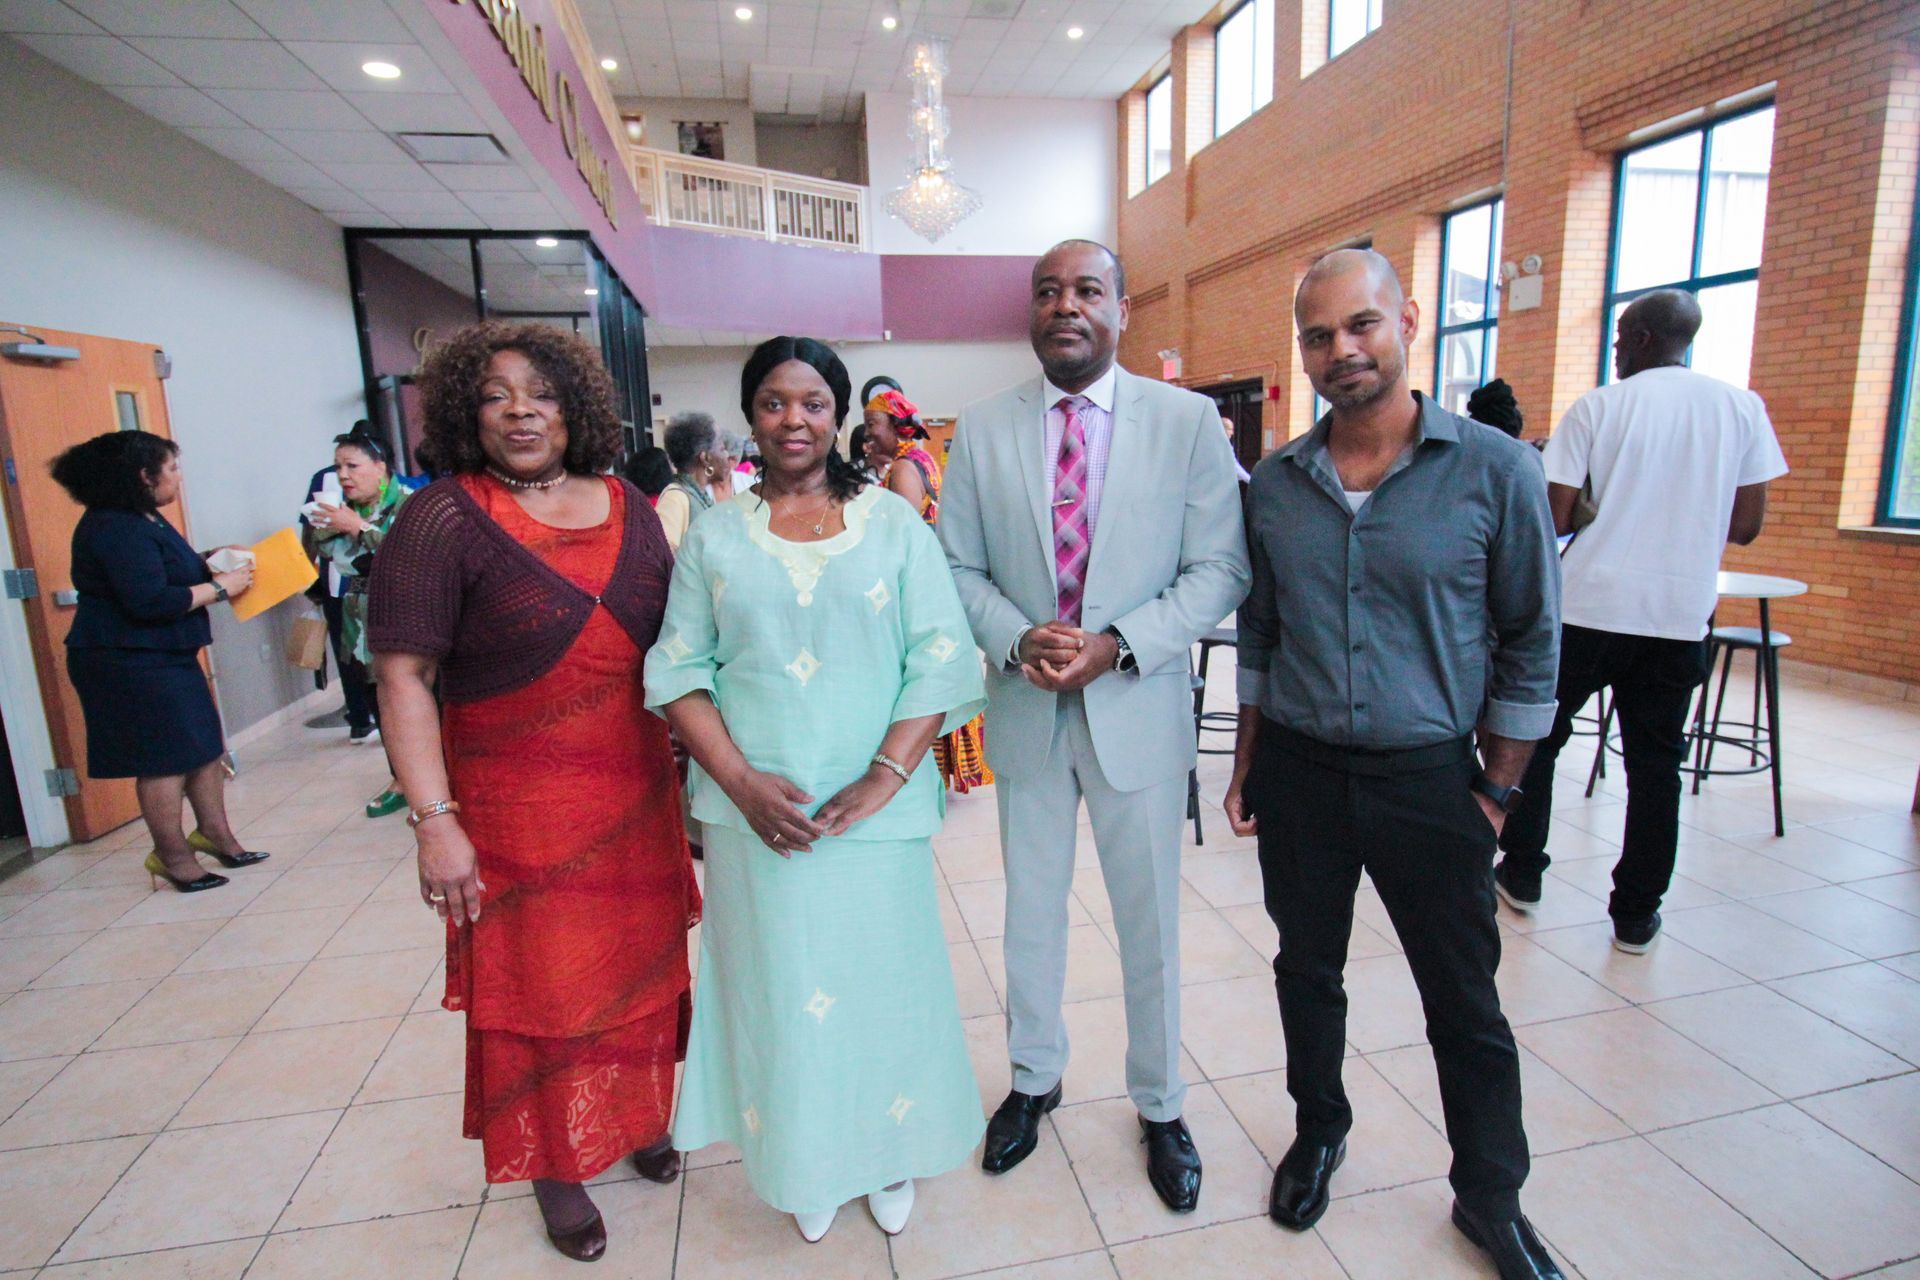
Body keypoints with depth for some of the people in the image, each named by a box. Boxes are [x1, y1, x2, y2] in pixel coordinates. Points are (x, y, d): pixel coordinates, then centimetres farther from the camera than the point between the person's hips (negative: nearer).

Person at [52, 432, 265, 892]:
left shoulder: (141, 520, 13)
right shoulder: (116, 529, -19)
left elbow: (168, 572, 19)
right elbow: (149, 601, -25)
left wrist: (208, 561, 4)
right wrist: (219, 587, -18)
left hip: (163, 656, 10)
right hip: (129, 663, -10)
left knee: (206, 745, 12)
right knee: (165, 759, -3)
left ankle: (214, 832, 24)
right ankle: (173, 856, 10)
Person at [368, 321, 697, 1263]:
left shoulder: (627, 507, 4)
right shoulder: (443, 520, -10)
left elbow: (673, 643, 10)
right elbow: (403, 676, -12)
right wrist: (434, 821, -18)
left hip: (635, 796, 4)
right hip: (516, 810, -4)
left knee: (637, 964, 17)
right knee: (536, 982, 10)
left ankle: (634, 1115, 43)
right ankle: (554, 1162, 34)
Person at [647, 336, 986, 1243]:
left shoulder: (893, 523, 1)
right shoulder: (713, 536, 4)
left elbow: (940, 658, -5)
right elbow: (678, 670, 1)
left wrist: (887, 776, -14)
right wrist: (739, 779, -11)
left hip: (875, 811, 0)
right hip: (757, 810, 1)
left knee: (880, 974, 12)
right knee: (779, 982, 13)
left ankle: (886, 1152, 39)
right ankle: (804, 1165, 38)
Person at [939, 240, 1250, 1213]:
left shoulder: (1188, 421, -4)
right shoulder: (982, 431, 1)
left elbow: (1219, 569, -7)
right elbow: (959, 566, 3)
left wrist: (1117, 645, -19)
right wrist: (1016, 637, -16)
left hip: (1138, 710, -1)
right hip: (1025, 709, 2)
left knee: (1150, 922, 14)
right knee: (1031, 912, 18)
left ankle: (1160, 1106, 39)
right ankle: (1034, 1080, 44)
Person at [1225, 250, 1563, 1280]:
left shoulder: (1496, 470, -8)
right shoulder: (1275, 482, 1)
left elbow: (1530, 647, -3)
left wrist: (1496, 792, -4)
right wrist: (1247, 765, 8)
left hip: (1430, 776, -2)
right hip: (1298, 771, 3)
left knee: (1465, 1001, 13)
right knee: (1307, 969, 18)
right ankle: (1318, 1132, 43)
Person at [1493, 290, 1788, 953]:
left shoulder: (1597, 407, -4)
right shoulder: (1743, 408, 5)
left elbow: (1554, 519, -8)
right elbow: (1746, 526, 5)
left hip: (1588, 606, -3)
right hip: (1681, 613, 3)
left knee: (1537, 737, 12)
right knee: (1655, 760, 10)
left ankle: (1521, 872, 20)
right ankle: (1637, 912, 16)